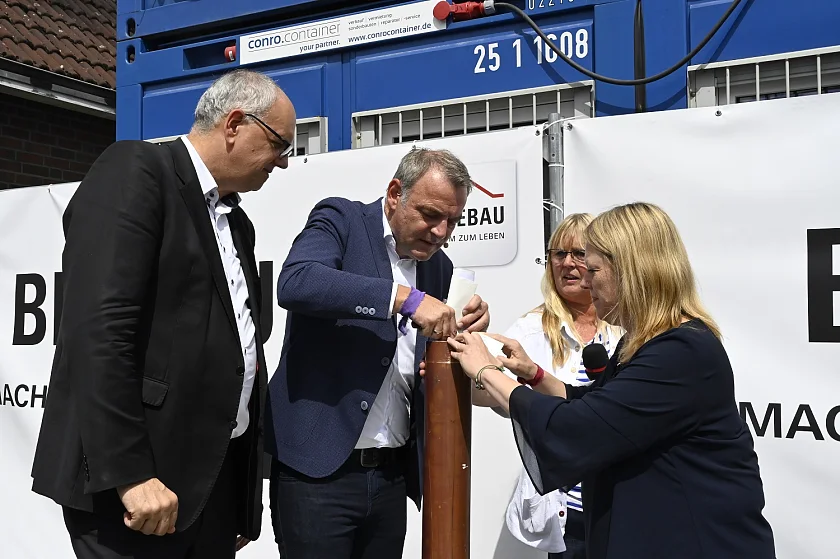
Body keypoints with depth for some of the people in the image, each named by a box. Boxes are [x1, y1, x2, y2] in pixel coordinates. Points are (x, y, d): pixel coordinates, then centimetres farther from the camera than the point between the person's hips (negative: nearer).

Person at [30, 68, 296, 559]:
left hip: (218, 477, 8)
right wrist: (128, 473, -22)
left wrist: (249, 492, 14)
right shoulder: (135, 171, -7)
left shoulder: (235, 220, 18)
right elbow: (99, 328, -18)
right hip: (139, 478, -8)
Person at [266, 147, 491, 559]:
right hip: (318, 468, -5)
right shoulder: (341, 220, -4)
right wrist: (405, 297, -28)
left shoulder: (439, 266, 12)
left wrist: (468, 329, -5)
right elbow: (294, 282, -24)